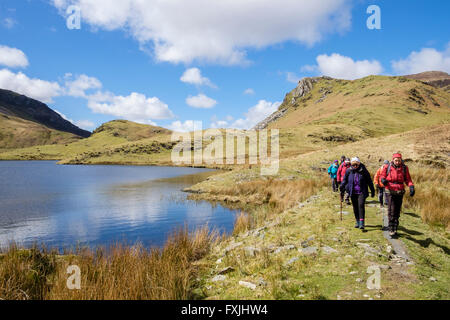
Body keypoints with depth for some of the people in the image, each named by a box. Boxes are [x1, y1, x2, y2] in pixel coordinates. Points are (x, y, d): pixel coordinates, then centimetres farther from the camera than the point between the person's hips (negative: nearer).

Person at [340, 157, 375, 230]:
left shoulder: (363, 171, -3)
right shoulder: (349, 171, 1)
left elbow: (369, 181, 5)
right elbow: (345, 180, 14)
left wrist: (372, 191, 9)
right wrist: (342, 187, 3)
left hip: (362, 192, -3)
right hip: (353, 193, 3)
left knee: (361, 205, -16)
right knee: (355, 207, 10)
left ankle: (361, 223, -16)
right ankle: (357, 222, 24)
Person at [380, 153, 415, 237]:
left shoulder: (404, 168, 3)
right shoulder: (387, 167, -2)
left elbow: (408, 179, 5)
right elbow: (382, 176, 6)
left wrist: (411, 186, -13)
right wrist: (383, 180, -18)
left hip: (400, 192, 3)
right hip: (390, 192, -2)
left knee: (397, 211, 9)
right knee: (391, 211, -11)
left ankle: (395, 229, 20)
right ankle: (391, 229, -6)